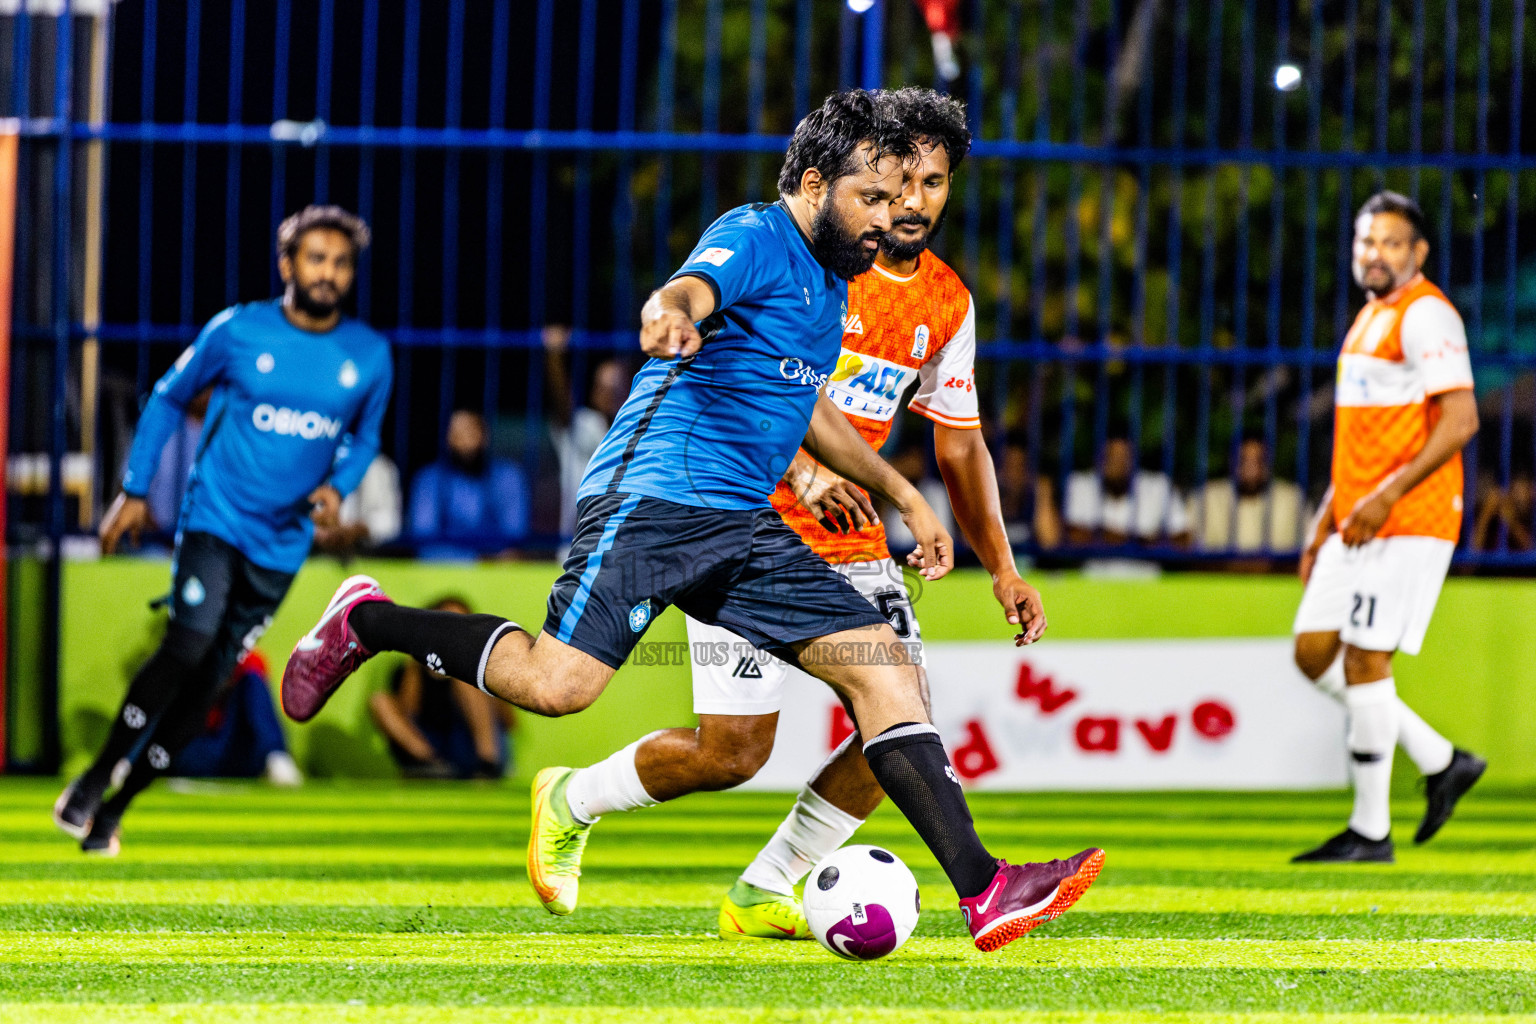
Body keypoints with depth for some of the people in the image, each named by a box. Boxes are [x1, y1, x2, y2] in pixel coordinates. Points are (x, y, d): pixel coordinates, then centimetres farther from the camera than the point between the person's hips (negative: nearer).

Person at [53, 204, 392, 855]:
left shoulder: (369, 356, 1)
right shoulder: (237, 332, -6)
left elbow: (364, 439, 17)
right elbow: (169, 398, 7)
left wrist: (337, 486, -4)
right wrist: (135, 491, 5)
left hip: (281, 545, 3)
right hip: (214, 520, -3)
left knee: (209, 679, 1)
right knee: (189, 645, -22)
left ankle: (116, 806, 14)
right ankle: (93, 782, -9)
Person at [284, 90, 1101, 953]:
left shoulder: (828, 282, 21)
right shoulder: (755, 238, -7)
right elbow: (689, 291, -32)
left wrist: (904, 495, 38)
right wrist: (670, 315, -56)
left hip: (744, 526, 9)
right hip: (655, 498, -9)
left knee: (884, 666, -5)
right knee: (558, 682, -21)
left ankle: (981, 888, -9)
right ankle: (367, 622, 4)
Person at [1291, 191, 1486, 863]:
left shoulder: (1426, 315, -10)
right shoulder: (1370, 318, 19)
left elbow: (1459, 420, -19)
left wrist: (1386, 495, -22)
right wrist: (1324, 524, 22)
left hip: (1408, 523, -10)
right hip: (1357, 523, 10)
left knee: (1364, 660, -9)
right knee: (1314, 652, 7)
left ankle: (1371, 830, -2)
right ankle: (1441, 762, 16)